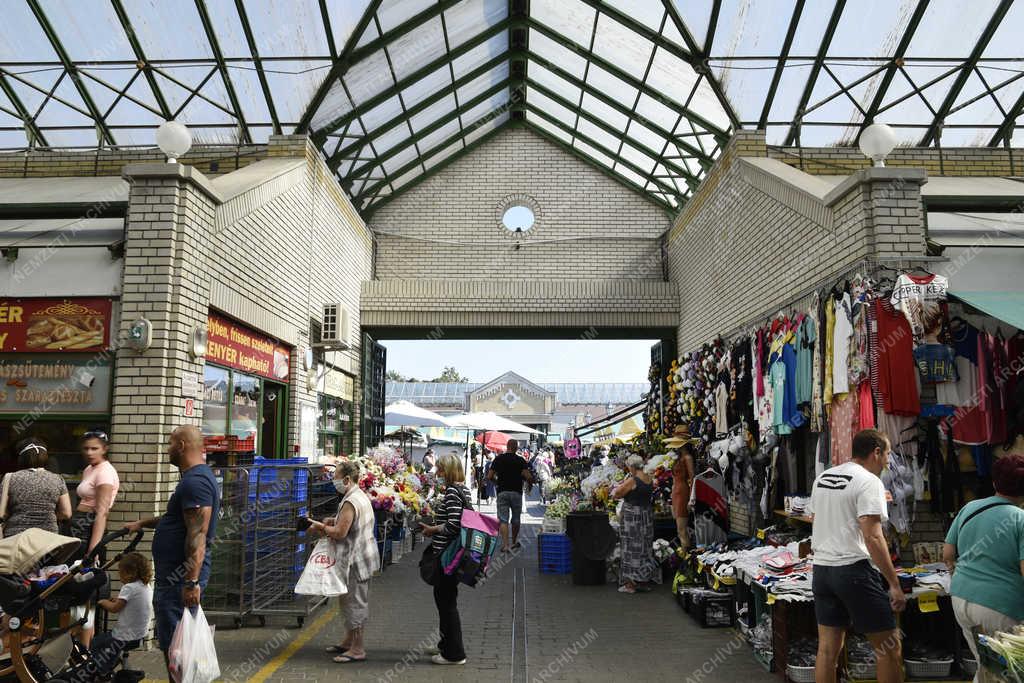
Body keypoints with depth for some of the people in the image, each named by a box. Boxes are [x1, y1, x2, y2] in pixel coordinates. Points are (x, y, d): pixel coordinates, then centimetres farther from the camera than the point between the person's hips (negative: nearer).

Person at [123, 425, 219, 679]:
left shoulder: (195, 481, -18)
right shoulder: (196, 477, 17)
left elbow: (197, 535, -25)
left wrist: (192, 581, -28)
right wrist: (142, 523, 35)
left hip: (180, 578, -11)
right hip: (176, 574, 11)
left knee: (174, 645, -4)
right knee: (172, 641, 19)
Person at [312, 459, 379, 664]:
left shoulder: (350, 502, -22)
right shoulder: (362, 496, 11)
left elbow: (340, 532, -23)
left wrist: (321, 527, -8)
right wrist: (334, 520, 10)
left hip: (355, 559, -10)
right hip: (363, 555, 10)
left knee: (354, 602, -1)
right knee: (353, 601, 19)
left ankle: (357, 650, 8)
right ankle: (349, 641, 31)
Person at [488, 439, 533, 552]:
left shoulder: (498, 459, 1)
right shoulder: (521, 460, -4)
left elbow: (490, 476, 1)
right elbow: (528, 477, -13)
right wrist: (531, 478, 9)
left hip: (502, 492, 0)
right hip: (516, 492, 0)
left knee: (503, 520, -1)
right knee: (516, 519, 16)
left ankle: (505, 544, -13)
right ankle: (514, 542, 30)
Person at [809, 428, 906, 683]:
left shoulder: (822, 478, 12)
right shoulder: (868, 482, -11)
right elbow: (872, 538, -18)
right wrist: (894, 583, -14)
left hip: (821, 568, 7)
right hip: (853, 571, -7)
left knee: (827, 648, 11)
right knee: (889, 647, 6)